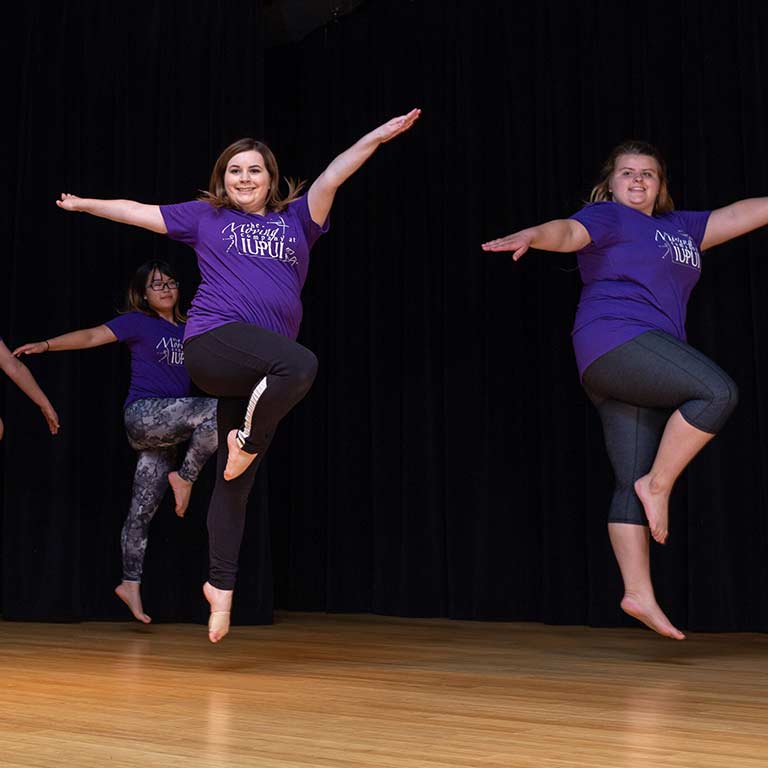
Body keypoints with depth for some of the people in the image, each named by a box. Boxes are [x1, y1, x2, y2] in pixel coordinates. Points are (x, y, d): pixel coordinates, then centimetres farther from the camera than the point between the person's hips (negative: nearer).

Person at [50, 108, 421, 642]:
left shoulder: (296, 218, 20)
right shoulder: (205, 217, 17)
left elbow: (332, 177, 11)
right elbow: (138, 211, 24)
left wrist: (378, 136, 4)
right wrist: (84, 204, 30)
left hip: (259, 373, 3)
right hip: (214, 343, -3)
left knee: (236, 483, 4)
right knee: (301, 363, -33)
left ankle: (221, 586, 11)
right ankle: (245, 443, -12)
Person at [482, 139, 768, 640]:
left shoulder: (681, 227, 26)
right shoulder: (608, 216, 5)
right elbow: (568, 231, -16)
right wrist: (531, 236, -37)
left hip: (643, 364, 7)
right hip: (616, 339, -7)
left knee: (632, 485, 2)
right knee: (718, 392, -23)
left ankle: (639, 595, 0)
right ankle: (657, 485, -10)